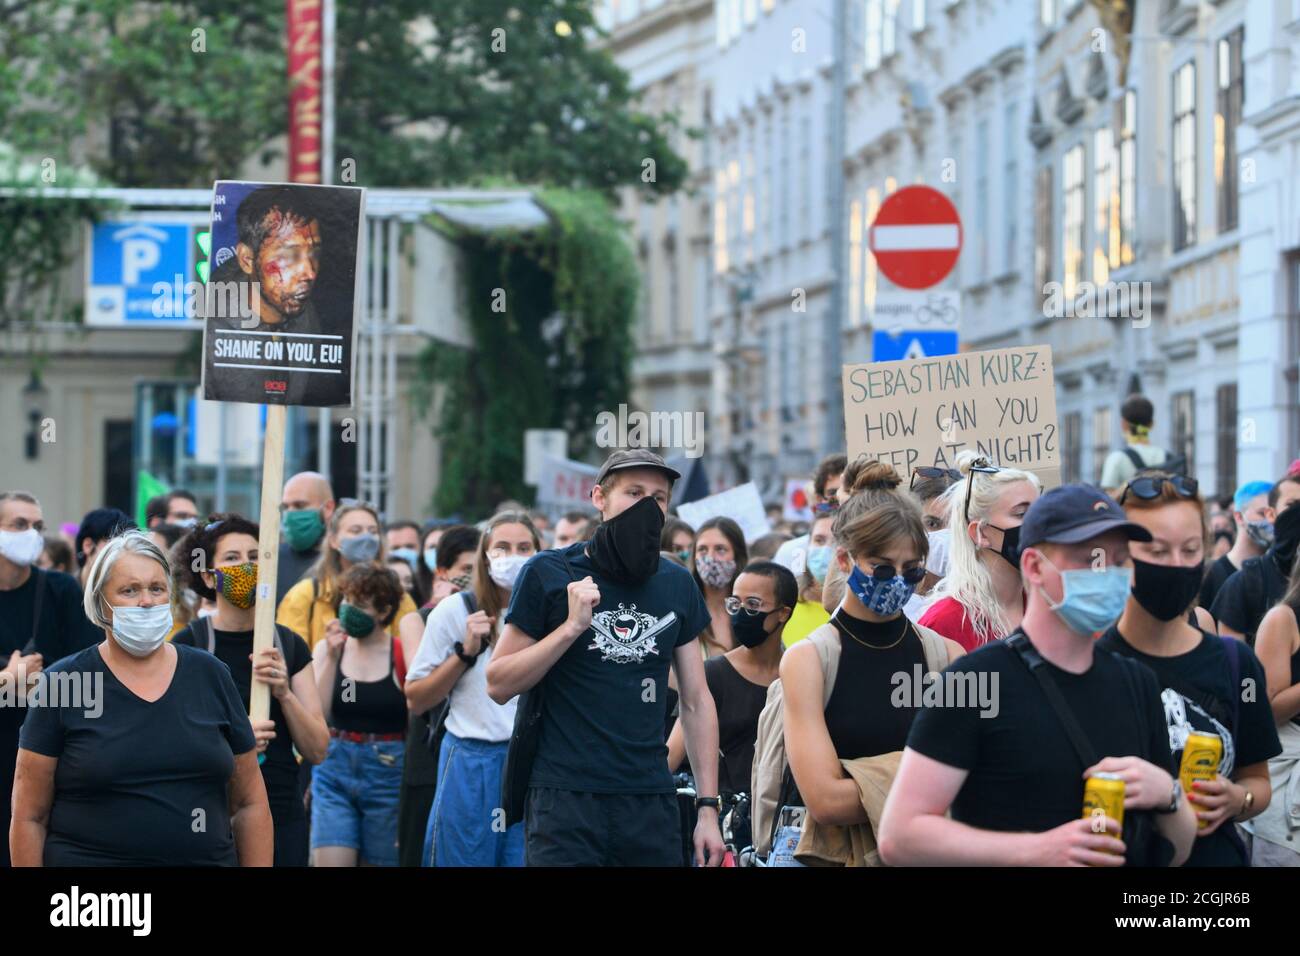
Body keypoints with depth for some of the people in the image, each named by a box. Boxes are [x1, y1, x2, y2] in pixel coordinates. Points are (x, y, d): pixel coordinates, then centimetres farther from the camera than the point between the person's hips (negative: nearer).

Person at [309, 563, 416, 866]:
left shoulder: (404, 653, -4)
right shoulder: (327, 649, 4)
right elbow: (316, 714, -5)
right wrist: (332, 657, -9)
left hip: (387, 773, -1)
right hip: (334, 772, 1)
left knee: (380, 862, 7)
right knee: (330, 863, -10)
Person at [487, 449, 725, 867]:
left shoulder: (677, 586, 11)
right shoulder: (548, 574, -1)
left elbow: (696, 702, 12)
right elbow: (498, 685, -4)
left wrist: (708, 807, 6)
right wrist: (572, 626, -15)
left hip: (652, 801, 4)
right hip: (566, 799, -4)